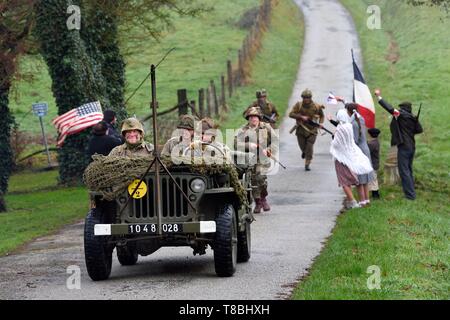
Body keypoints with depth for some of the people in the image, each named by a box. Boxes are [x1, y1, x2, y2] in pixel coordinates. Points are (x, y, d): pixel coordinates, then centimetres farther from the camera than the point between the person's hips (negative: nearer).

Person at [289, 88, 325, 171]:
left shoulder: (316, 107, -3)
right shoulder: (298, 105, -5)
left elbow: (322, 115, 14)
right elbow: (291, 114, -11)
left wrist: (320, 123, -4)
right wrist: (301, 117, -21)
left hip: (312, 131, -1)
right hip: (301, 129, 1)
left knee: (309, 148, -9)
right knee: (302, 147, 11)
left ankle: (307, 164, -1)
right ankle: (304, 151, 49)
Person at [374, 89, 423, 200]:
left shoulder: (402, 115, -13)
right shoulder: (413, 119, 7)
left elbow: (390, 109, -21)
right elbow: (419, 130, 14)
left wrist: (379, 97, -15)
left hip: (403, 147, -8)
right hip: (412, 147, 8)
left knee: (404, 171, -4)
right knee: (409, 170, 18)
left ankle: (410, 194, -7)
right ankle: (411, 193, 22)